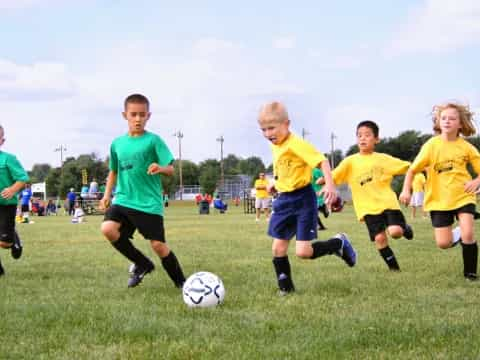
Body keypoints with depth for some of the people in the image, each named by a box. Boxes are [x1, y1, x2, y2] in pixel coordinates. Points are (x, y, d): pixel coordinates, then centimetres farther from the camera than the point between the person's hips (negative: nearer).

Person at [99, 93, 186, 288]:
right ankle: (142, 264, 2)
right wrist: (107, 194, 13)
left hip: (149, 203, -4)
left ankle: (181, 282, 17)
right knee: (108, 228, -20)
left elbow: (170, 170, -9)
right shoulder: (117, 143, 9)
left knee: (157, 244, -6)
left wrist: (160, 168, -31)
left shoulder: (153, 140, -5)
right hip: (123, 200, 4)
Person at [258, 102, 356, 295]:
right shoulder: (275, 147, 8)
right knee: (278, 248, 3)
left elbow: (322, 161, -27)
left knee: (303, 252, -10)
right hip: (284, 199, 8)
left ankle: (339, 243, 14)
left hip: (303, 199, -8)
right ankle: (285, 287, 17)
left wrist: (329, 184, -38)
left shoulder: (296, 144, -19)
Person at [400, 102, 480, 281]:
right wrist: (406, 190, -16)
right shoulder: (432, 145, -9)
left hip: (463, 197, 0)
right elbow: (412, 169, -4)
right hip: (439, 200, 0)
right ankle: (457, 233, 33)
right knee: (443, 243, -2)